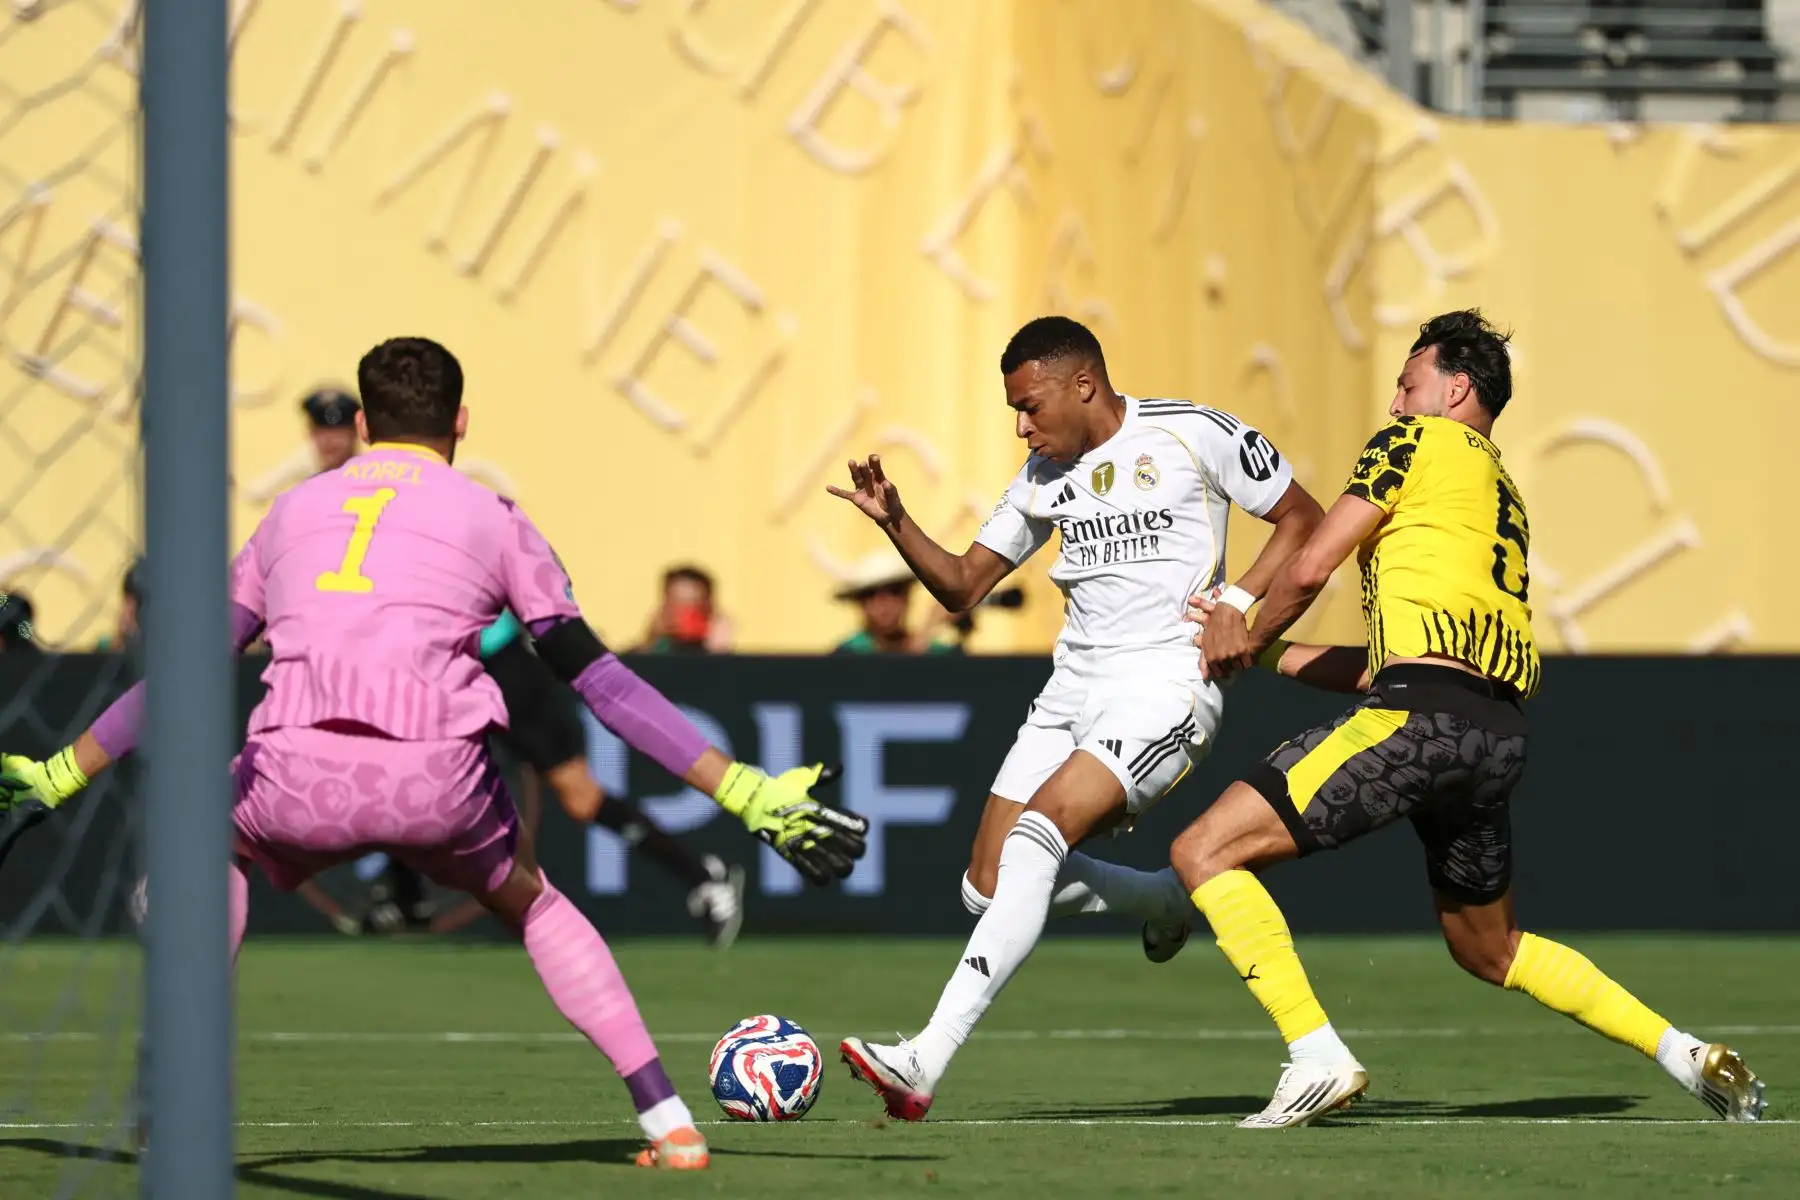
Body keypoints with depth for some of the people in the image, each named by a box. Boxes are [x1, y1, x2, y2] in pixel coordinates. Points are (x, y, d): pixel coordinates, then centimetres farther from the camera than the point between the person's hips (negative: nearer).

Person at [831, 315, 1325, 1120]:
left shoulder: (1192, 435, -6)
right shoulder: (1044, 477, 12)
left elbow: (1301, 518, 1)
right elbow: (962, 585, 14)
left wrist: (1238, 603, -13)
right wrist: (894, 522, -3)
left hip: (1164, 690, -8)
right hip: (1072, 690, 8)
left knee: (1036, 835, -26)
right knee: (990, 889, 4)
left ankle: (924, 1064, -33)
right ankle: (1167, 900, 31)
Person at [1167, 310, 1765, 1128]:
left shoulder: (1417, 444, 6)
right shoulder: (1506, 499, 30)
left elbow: (1308, 569, -1)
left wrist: (1249, 641, 17)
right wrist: (1272, 657, 31)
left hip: (1422, 718, -9)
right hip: (1498, 734, 9)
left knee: (1204, 852, -9)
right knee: (1490, 950, 27)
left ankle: (1317, 1057, -19)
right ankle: (1688, 1056, 22)